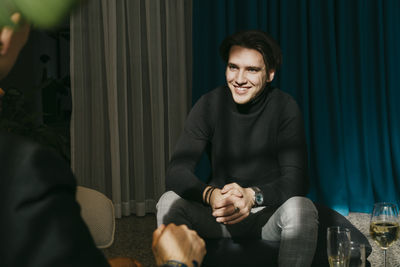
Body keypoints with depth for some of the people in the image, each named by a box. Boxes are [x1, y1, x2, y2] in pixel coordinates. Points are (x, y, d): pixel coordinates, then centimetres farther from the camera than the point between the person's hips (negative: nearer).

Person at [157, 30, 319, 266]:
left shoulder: (285, 107, -9)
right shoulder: (210, 104, -6)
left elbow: (296, 179, -16)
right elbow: (177, 171, -13)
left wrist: (253, 196, -37)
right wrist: (210, 194, -35)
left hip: (268, 217, -1)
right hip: (219, 214, 1)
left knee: (301, 208, -32)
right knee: (170, 201, -23)